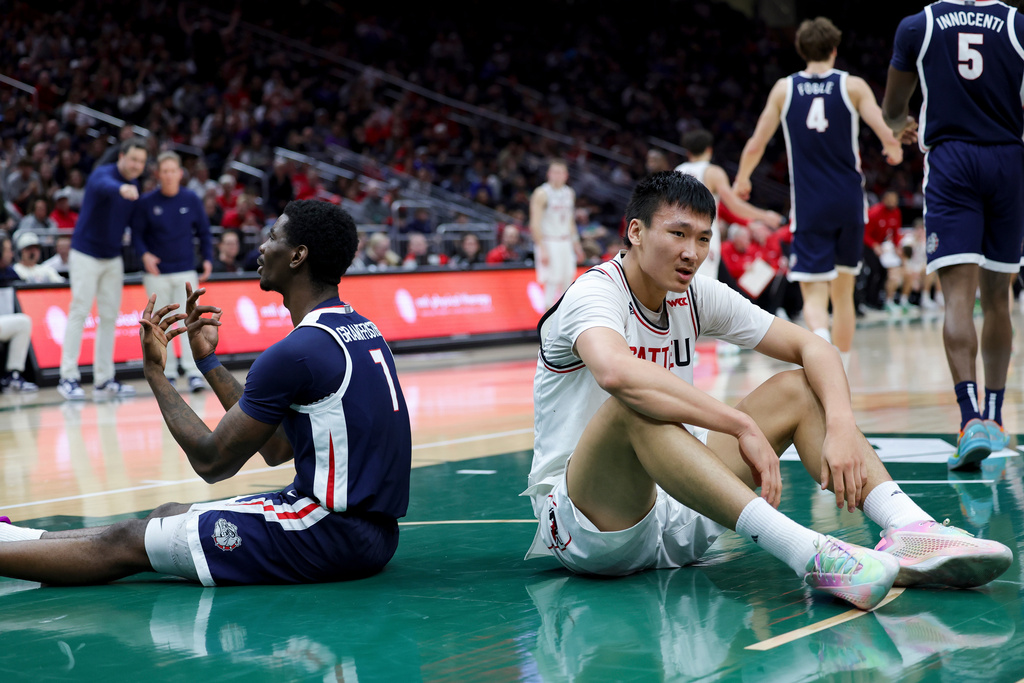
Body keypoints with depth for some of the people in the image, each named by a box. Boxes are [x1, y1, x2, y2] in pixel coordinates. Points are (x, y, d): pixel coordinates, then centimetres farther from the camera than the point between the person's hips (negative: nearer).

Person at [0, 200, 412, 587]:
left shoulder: (297, 352, -19)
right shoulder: (362, 329, 10)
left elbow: (212, 462, -11)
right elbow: (275, 449, 14)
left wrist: (154, 372, 0)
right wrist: (208, 360, 18)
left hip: (330, 536, -9)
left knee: (125, 543, 0)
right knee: (169, 515, 18)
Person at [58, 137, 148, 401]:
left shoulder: (135, 185, 6)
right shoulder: (103, 174, -16)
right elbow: (104, 186, -42)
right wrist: (121, 189, -64)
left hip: (113, 258, 7)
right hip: (86, 255, -7)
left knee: (109, 316, 5)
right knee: (79, 313, -8)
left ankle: (104, 380, 9)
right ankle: (68, 377, -6)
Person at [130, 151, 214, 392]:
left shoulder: (192, 199, 1)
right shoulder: (146, 202, -3)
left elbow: (203, 231, 9)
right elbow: (137, 233, 1)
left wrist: (208, 258, -2)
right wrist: (144, 254, -17)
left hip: (186, 271, 0)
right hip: (156, 273, 0)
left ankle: (193, 372, -8)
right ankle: (168, 373, 12)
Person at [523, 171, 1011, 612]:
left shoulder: (695, 296, 5)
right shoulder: (595, 293, -16)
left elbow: (812, 347, 2)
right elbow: (615, 372, -40)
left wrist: (842, 427, -19)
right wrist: (744, 426, -40)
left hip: (673, 524, 7)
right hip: (582, 528, -7)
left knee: (796, 389, -3)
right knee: (635, 406, -37)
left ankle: (912, 532, -25)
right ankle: (806, 553, -49)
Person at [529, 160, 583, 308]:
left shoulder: (570, 193, 12)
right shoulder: (542, 194, -10)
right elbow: (535, 224, -14)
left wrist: (576, 245, 17)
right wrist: (542, 249, -20)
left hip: (566, 243, 7)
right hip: (549, 244, -7)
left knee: (567, 283, 6)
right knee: (552, 283, -10)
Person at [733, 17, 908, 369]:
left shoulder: (784, 88, 3)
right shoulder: (853, 86, 0)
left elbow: (756, 145, 4)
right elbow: (888, 135, -8)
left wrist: (741, 181, 23)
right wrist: (894, 151, 16)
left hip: (808, 205, -1)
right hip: (848, 201, 1)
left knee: (814, 293, -1)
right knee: (843, 292, 16)